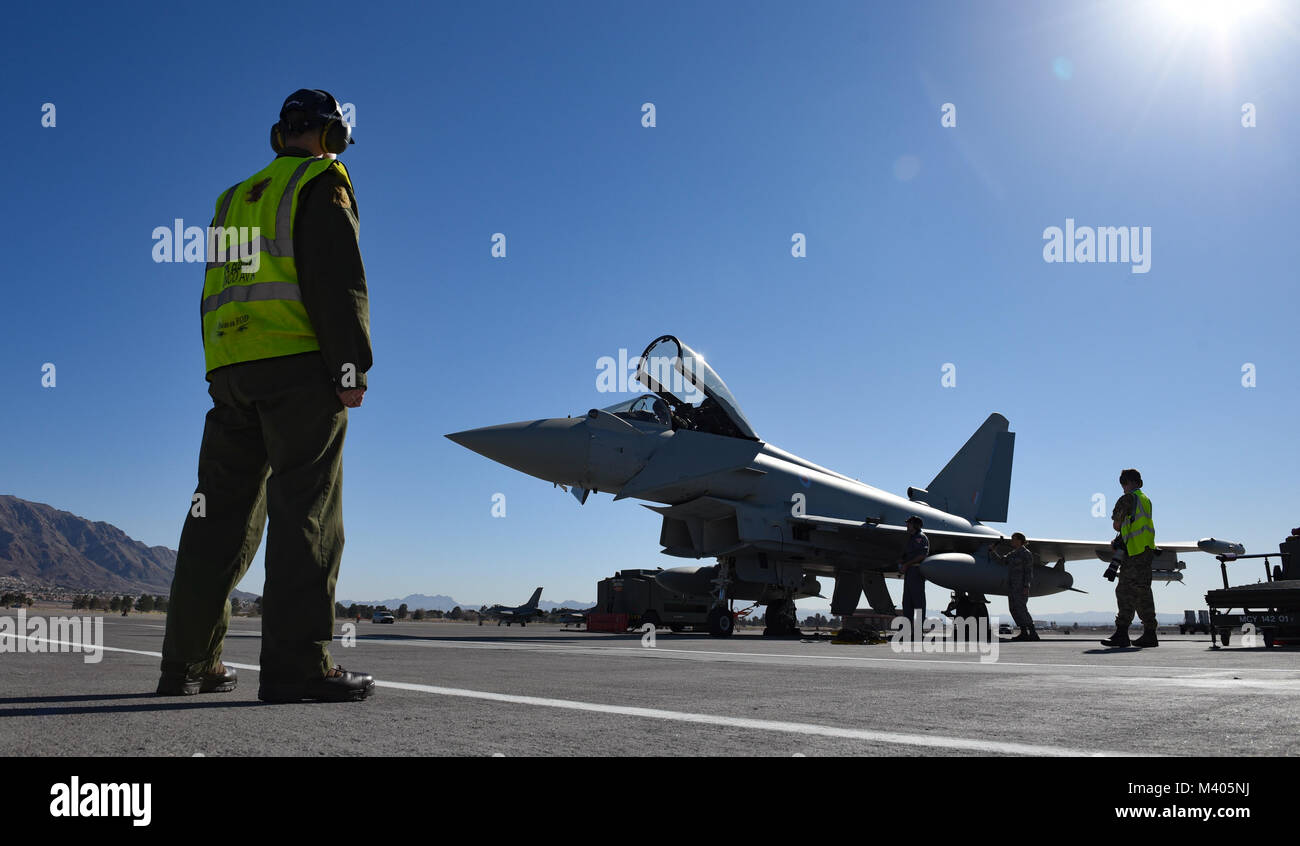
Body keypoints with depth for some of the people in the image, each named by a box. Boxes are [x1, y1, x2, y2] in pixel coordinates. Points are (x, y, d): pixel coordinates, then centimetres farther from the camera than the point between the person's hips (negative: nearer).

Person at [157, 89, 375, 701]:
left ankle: (188, 662, 11)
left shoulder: (236, 200, 27)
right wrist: (351, 368, -13)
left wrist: (225, 383, 19)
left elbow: (214, 294, 22)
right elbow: (339, 279, -11)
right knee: (305, 510, -11)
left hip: (230, 369, 7)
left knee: (221, 513, 8)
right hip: (299, 362, -7)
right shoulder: (321, 183, 4)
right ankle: (297, 666, -16)